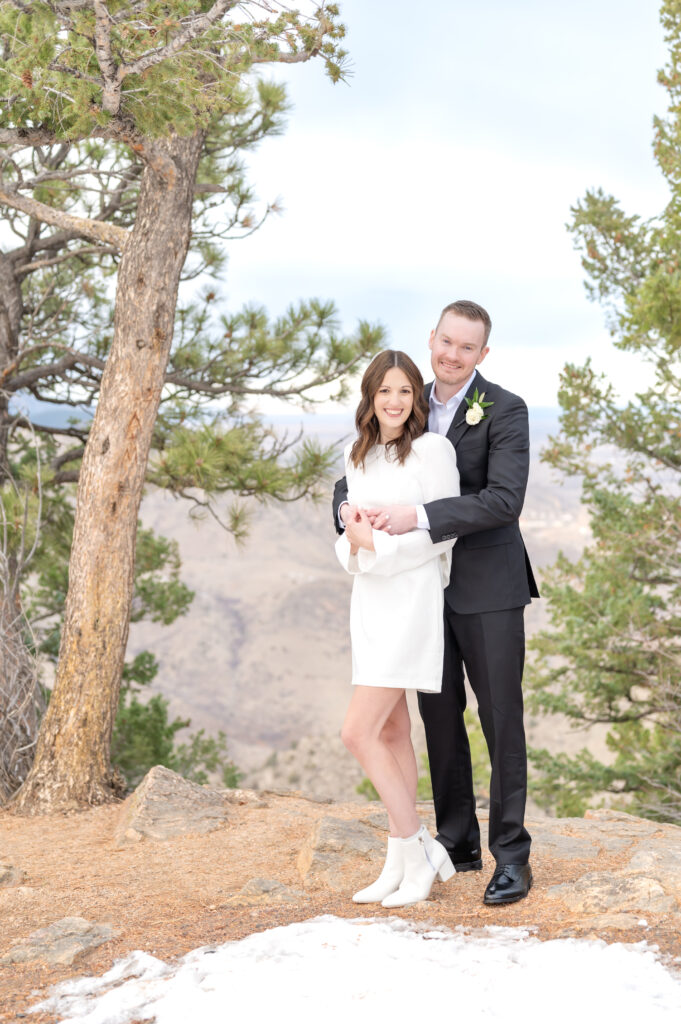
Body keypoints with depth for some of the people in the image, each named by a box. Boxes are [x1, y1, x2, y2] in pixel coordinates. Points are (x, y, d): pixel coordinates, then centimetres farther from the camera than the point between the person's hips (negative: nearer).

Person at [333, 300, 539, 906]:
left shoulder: (506, 412, -9)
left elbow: (505, 500, -21)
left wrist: (419, 516, -29)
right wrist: (348, 510, -14)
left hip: (489, 589, -5)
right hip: (429, 589, 6)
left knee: (502, 719, -1)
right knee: (439, 716, 11)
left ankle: (512, 855, 8)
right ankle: (458, 842, 23)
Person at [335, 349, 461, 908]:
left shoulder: (432, 449, -10)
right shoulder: (357, 454, 11)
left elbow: (444, 532, -11)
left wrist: (378, 543, -13)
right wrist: (352, 539, -7)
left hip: (411, 600, -7)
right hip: (369, 598, 7)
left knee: (358, 732, -12)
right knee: (392, 732, 11)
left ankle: (418, 851, 1)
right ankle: (402, 862, 18)